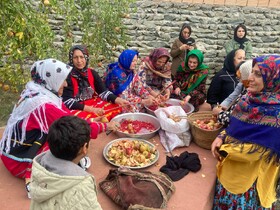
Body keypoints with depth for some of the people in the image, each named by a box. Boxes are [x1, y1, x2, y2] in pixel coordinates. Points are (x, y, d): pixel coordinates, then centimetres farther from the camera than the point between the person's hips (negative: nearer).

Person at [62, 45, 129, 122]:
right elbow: (67, 102, -18)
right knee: (83, 117, -40)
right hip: (76, 108, -6)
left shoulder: (92, 73, 4)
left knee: (117, 106, -10)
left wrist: (118, 100, -18)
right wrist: (91, 109, -25)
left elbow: (103, 91, 1)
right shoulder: (67, 76, -12)